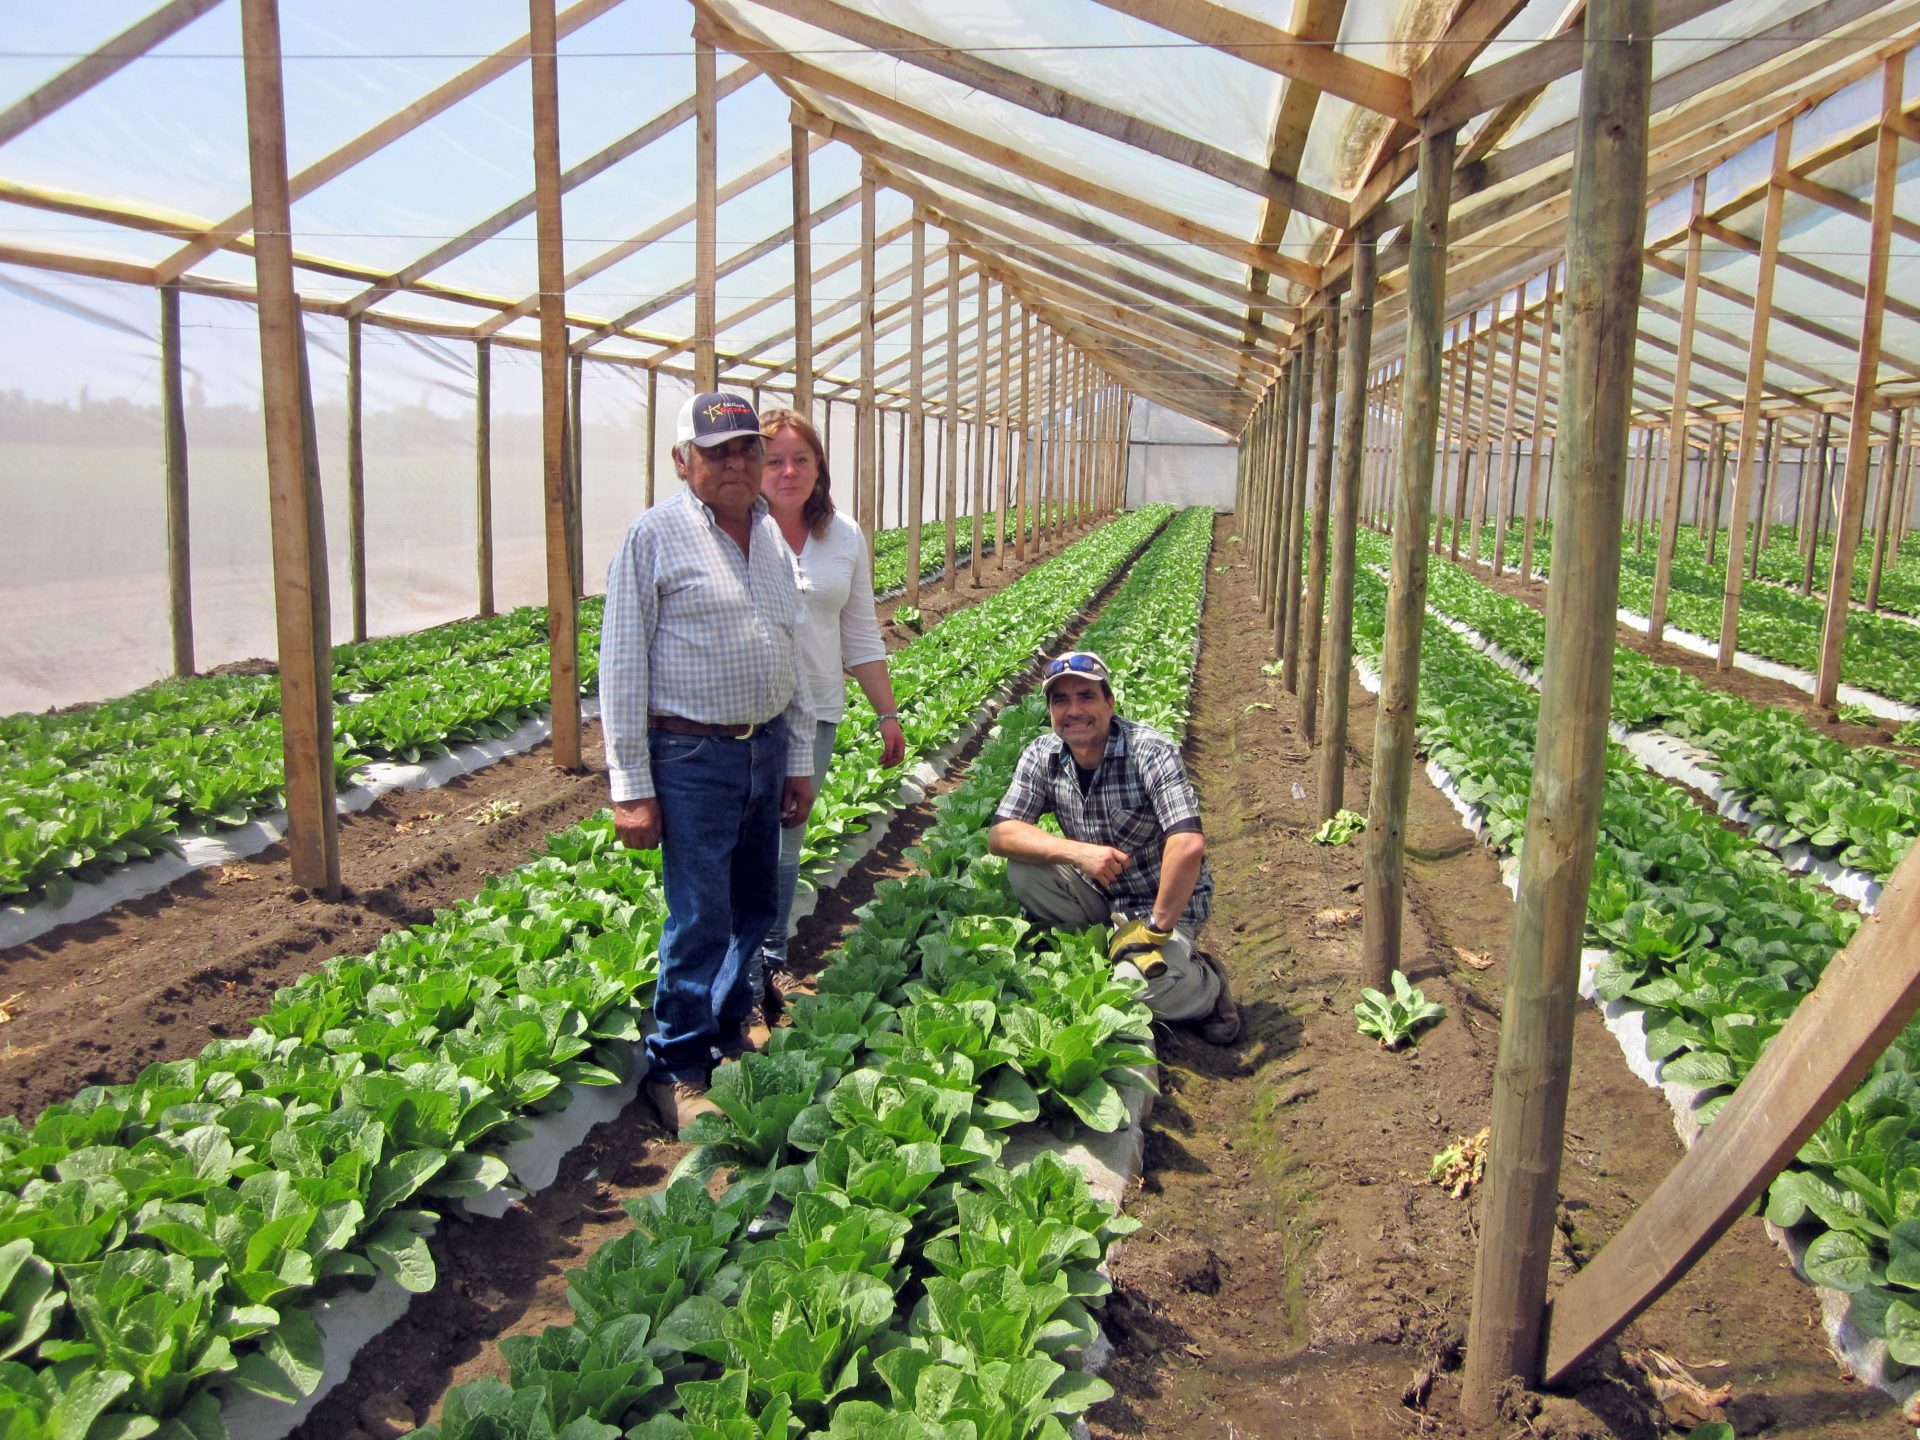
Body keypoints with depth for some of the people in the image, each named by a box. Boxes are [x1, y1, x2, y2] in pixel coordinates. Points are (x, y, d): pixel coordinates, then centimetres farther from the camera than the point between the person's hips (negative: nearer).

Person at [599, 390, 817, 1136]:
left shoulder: (772, 535, 12)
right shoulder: (655, 535, -9)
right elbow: (622, 666, -10)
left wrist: (799, 758, 16)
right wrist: (630, 787, -12)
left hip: (766, 749, 7)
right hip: (693, 757, -6)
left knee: (754, 909, 14)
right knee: (700, 921, -4)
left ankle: (728, 1038, 32)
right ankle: (677, 1070, 13)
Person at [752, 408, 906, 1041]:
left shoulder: (846, 537, 7)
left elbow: (861, 635, 13)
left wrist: (887, 712, 12)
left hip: (815, 714, 4)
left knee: (786, 844, 14)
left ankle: (773, 963, 30)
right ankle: (746, 995, 8)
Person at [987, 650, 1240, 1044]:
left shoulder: (1150, 752, -23)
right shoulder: (1042, 757, -7)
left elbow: (1188, 843, -34)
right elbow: (1000, 834, -13)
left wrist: (1157, 927, -28)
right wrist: (1079, 851, -27)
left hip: (1168, 903, -5)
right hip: (1099, 895, 5)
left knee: (1136, 989, -31)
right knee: (1023, 870, -19)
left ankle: (1207, 986, 4)